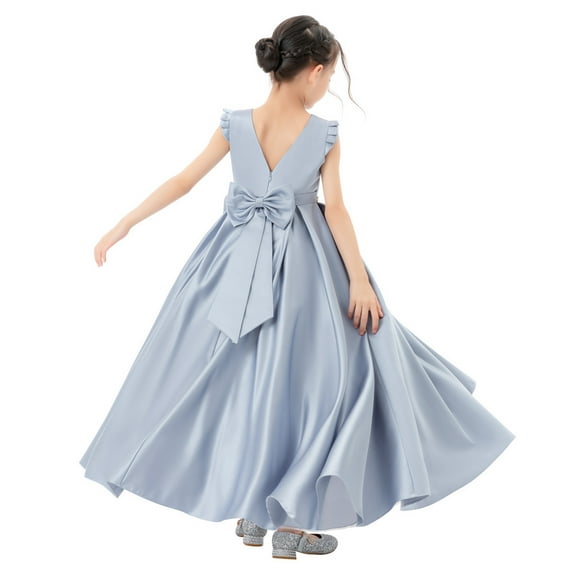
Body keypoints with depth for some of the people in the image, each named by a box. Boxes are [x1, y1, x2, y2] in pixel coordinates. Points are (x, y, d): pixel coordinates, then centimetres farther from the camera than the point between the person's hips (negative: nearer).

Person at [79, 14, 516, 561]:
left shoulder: (235, 124, -4)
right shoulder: (325, 134, -10)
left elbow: (183, 182, -2)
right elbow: (335, 210, -12)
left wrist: (121, 227, 6)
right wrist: (359, 278, -7)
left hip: (237, 263, 3)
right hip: (302, 268, -3)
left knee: (239, 380, 14)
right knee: (297, 380, 6)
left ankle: (251, 513, 23)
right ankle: (288, 520, 10)